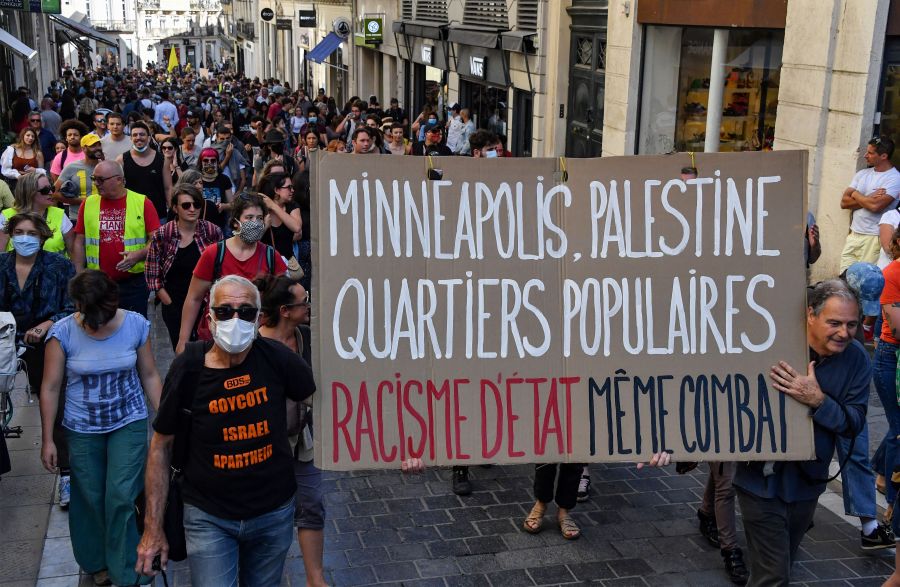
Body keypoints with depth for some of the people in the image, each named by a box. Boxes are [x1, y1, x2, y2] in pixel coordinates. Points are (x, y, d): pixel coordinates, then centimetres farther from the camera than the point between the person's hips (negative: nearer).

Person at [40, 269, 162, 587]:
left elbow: (150, 376, -1)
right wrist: (47, 440, -4)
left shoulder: (135, 325, -12)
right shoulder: (63, 332, -15)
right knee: (90, 499, 12)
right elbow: (50, 388, -7)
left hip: (129, 422, 0)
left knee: (121, 497, -6)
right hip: (82, 429, 0)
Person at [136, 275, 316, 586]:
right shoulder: (188, 368, -14)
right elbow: (161, 445, -4)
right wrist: (153, 527, -3)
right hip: (209, 517, -1)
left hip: (274, 512, 2)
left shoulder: (276, 358, -13)